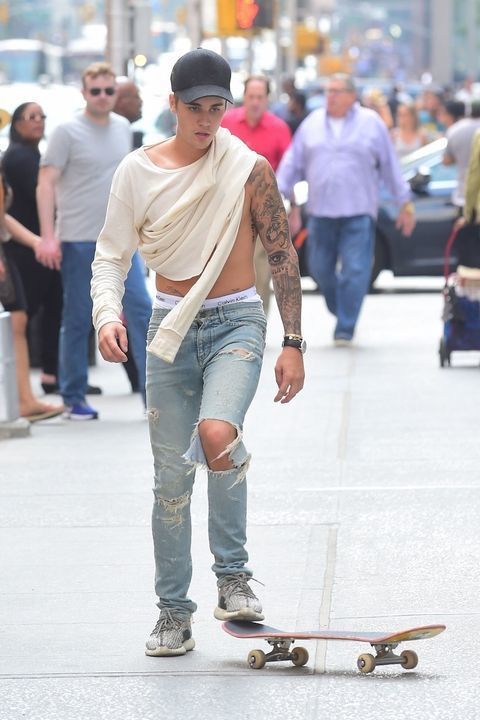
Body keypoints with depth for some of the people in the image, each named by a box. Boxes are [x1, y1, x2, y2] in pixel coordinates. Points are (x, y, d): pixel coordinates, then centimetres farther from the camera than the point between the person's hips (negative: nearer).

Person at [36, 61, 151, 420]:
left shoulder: (123, 128, 10)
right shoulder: (67, 132, -6)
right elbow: (46, 184, -9)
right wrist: (48, 237, -16)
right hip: (78, 240, -4)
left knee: (141, 309, -4)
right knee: (78, 320, 2)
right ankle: (74, 399, 12)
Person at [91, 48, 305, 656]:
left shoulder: (250, 171, -3)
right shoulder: (138, 171, 2)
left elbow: (282, 258, 0)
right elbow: (111, 253, 6)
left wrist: (292, 344, -4)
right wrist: (107, 313, -13)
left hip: (236, 322, -3)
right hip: (170, 329, 3)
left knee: (217, 433, -29)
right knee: (171, 473, 4)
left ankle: (233, 575, -11)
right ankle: (173, 612, 16)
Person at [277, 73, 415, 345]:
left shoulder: (371, 123, 3)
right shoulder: (312, 123, 10)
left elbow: (390, 165, 6)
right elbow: (293, 162, 11)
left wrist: (405, 202, 6)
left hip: (358, 212, -3)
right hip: (321, 211, 3)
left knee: (355, 272, -9)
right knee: (320, 269, 6)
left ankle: (345, 329, -5)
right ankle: (342, 311, 28)